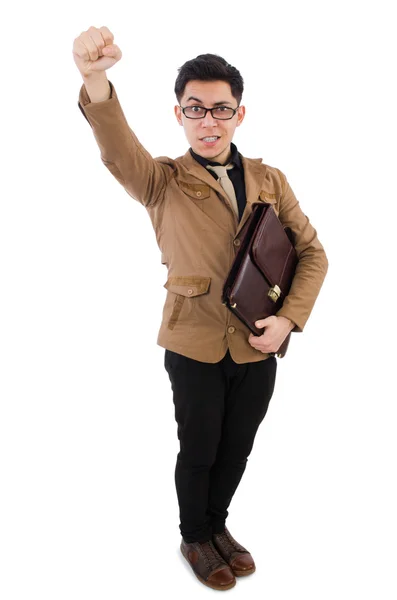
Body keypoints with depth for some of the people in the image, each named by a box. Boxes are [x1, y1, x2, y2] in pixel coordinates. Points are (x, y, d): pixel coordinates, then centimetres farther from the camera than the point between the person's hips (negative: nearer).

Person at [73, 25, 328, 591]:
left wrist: (289, 319, -8)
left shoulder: (270, 181, 4)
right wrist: (96, 79, -47)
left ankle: (218, 525, 46)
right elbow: (118, 147, -27)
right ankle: (195, 538, 41)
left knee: (236, 450, 18)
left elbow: (312, 253, 6)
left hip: (257, 348, 3)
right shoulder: (164, 182, -5)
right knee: (199, 451, 13)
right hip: (194, 348, -3)